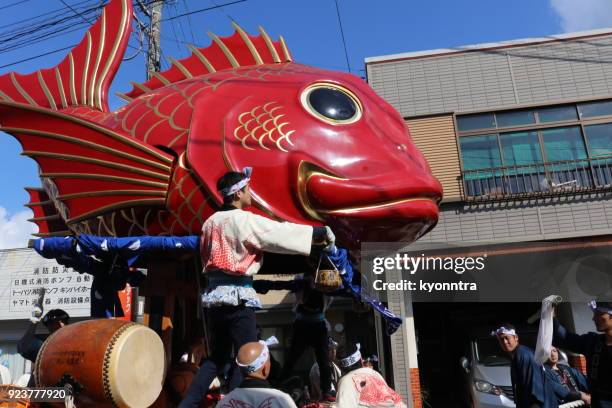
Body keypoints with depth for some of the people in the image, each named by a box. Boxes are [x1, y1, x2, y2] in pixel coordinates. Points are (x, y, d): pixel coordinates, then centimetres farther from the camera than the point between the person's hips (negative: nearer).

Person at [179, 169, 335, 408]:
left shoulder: (212, 221, 12)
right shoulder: (244, 220, -11)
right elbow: (283, 232, -11)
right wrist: (323, 232, -3)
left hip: (214, 293, 8)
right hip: (237, 294, -8)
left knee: (218, 356, 17)